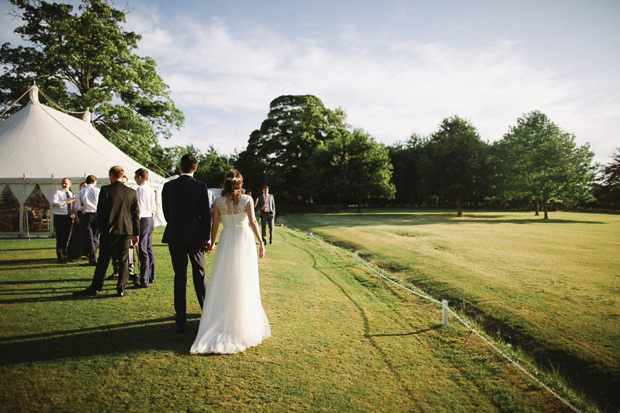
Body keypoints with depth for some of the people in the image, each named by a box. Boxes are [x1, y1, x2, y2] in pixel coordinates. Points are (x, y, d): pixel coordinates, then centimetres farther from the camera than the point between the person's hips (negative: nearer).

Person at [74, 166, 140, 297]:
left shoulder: (105, 190, -6)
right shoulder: (131, 192, 4)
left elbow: (100, 211, -6)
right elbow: (136, 214, 6)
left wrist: (101, 228, 6)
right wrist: (136, 233, 11)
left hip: (109, 230, -2)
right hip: (126, 231, 3)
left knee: (103, 260, 7)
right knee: (124, 260, 8)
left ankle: (95, 288, 16)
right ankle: (121, 289, 10)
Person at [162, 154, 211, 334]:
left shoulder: (168, 186, -2)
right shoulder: (201, 187, -7)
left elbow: (166, 212, 6)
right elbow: (205, 214, -7)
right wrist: (206, 237, 2)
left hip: (175, 237, 0)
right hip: (195, 236, 0)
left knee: (179, 277, 3)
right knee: (199, 273, 17)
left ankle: (181, 321, 5)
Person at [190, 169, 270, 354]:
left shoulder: (218, 201, 0)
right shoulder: (247, 199, -5)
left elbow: (215, 225, 2)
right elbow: (252, 222, -16)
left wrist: (211, 243, 14)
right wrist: (260, 242, -17)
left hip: (226, 241, 1)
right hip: (244, 241, -1)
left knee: (223, 283, 10)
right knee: (243, 283, 10)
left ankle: (222, 319, 16)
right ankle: (243, 320, 21)